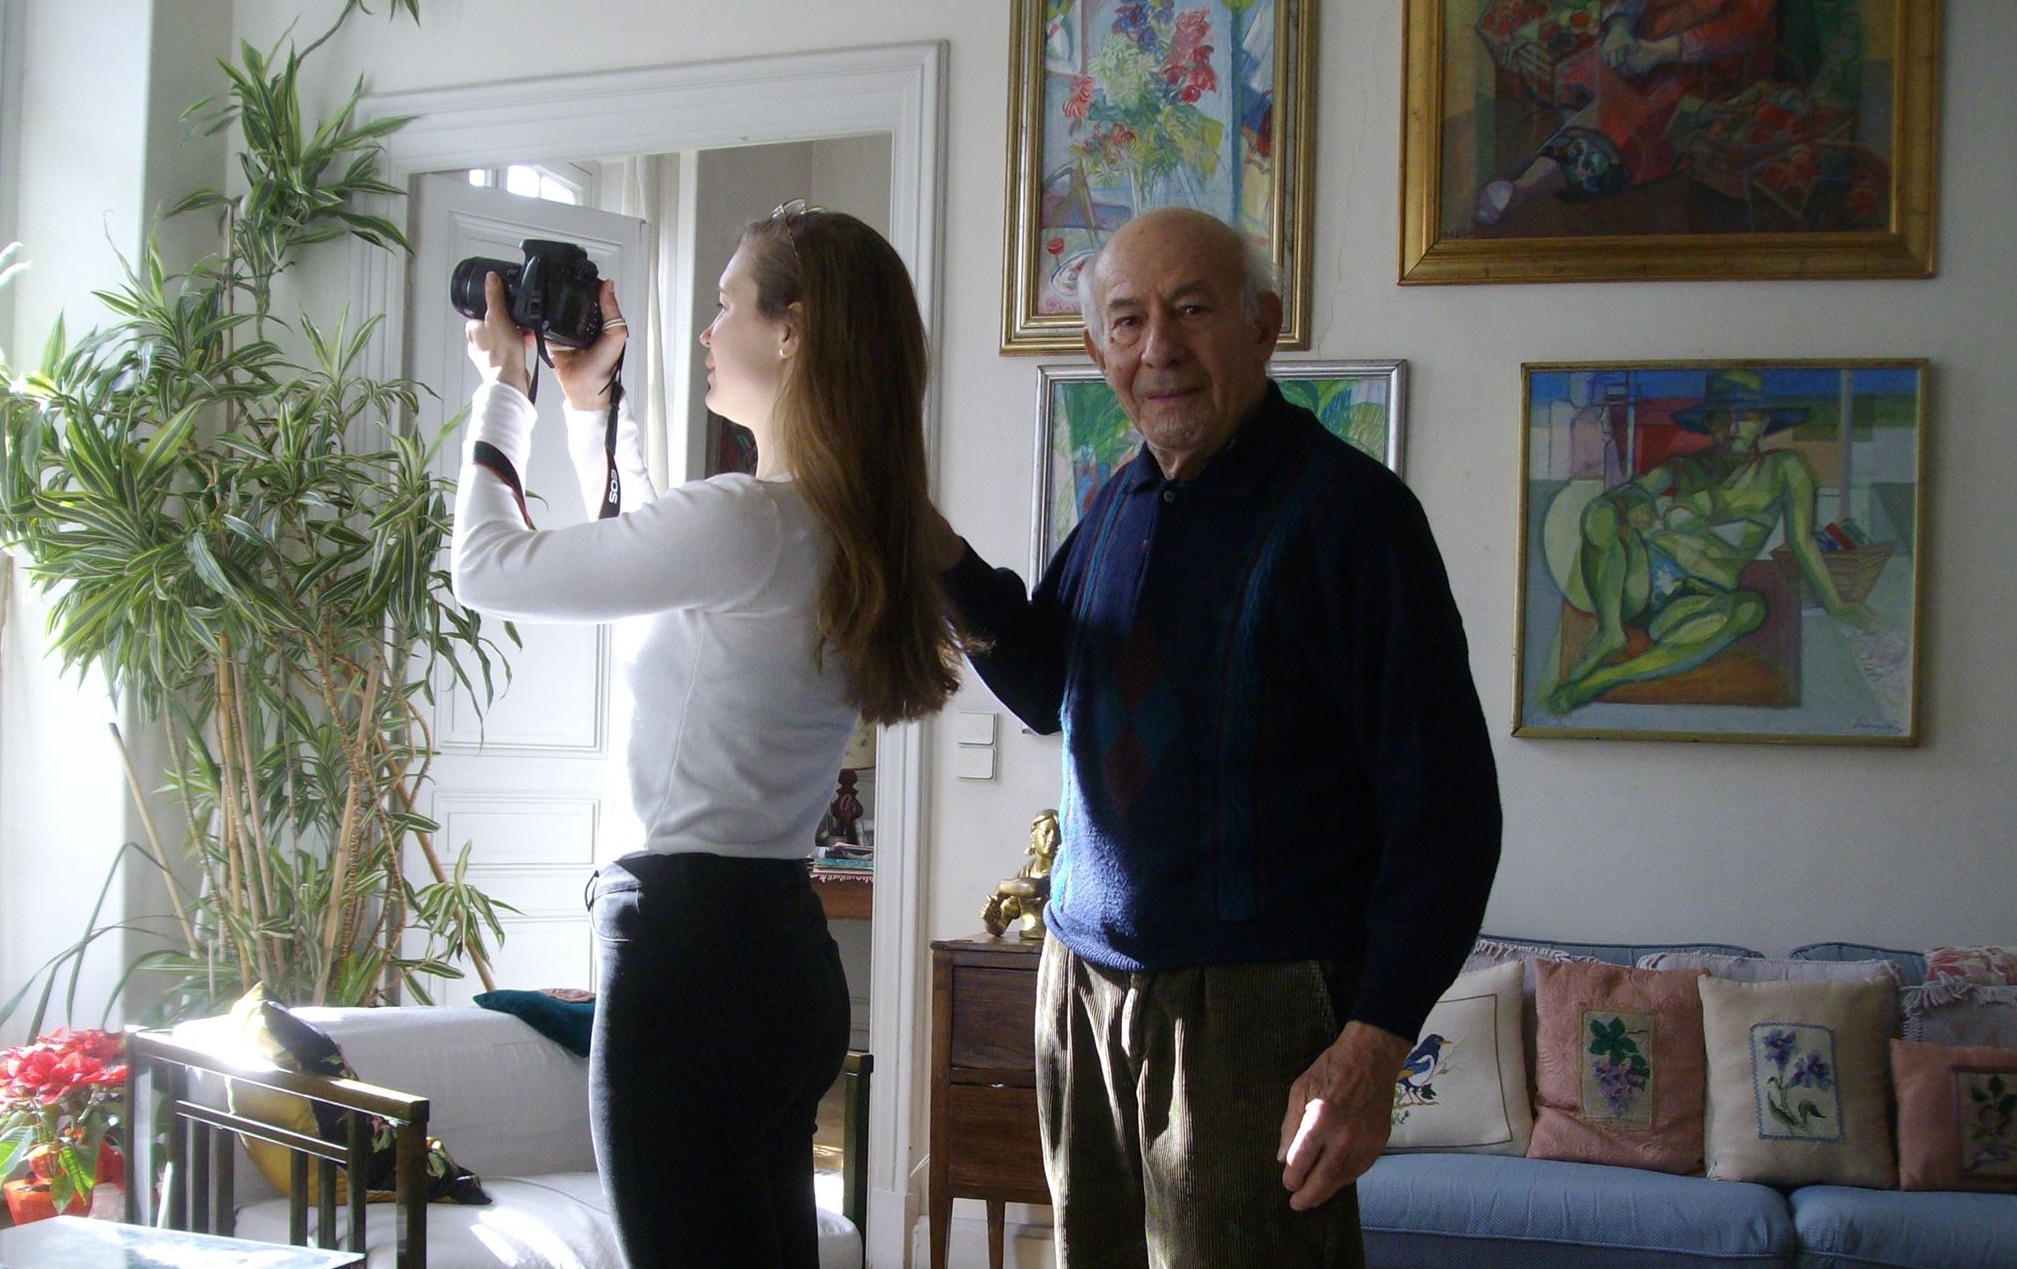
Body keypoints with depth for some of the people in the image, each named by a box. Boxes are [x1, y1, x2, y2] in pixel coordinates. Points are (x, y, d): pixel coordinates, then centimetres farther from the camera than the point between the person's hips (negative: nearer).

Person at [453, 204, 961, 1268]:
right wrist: (591, 403, 28)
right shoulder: (850, 533, 11)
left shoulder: (744, 523, -17)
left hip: (691, 948, -10)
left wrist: (502, 387, 7)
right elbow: (642, 560, 30)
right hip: (778, 940, 10)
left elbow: (488, 568, -7)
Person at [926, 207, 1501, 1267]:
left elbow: (1445, 801, -13)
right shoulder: (1122, 505, 11)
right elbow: (1051, 695, 24)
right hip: (1085, 979, 7)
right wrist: (944, 563, 6)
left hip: (1255, 1008, -6)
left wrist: (1372, 1044, -19)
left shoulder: (1347, 509, -11)